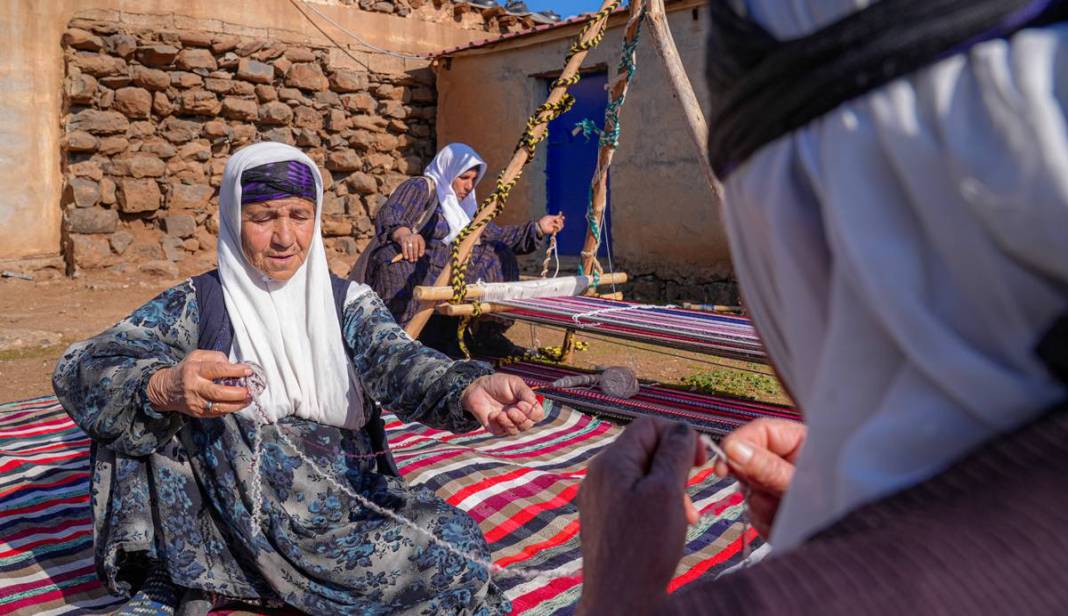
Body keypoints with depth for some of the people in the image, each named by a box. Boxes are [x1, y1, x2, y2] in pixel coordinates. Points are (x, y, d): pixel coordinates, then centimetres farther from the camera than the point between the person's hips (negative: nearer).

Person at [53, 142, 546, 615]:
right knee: (137, 404, -16)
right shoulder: (197, 304, 0)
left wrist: (467, 389, -41)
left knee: (456, 545, -24)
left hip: (353, 502, 0)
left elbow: (397, 364, -17)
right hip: (238, 513, 0)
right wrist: (162, 388, -36)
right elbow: (79, 372, -12)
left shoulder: (349, 303, 3)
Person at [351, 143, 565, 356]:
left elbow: (497, 235, 23)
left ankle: (484, 333, -2)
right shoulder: (422, 188, -2)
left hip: (446, 273, 8)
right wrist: (403, 233, -43)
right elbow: (388, 215, -20)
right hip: (409, 268, -7)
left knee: (500, 258, 2)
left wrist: (537, 228, 11)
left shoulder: (464, 206, 23)